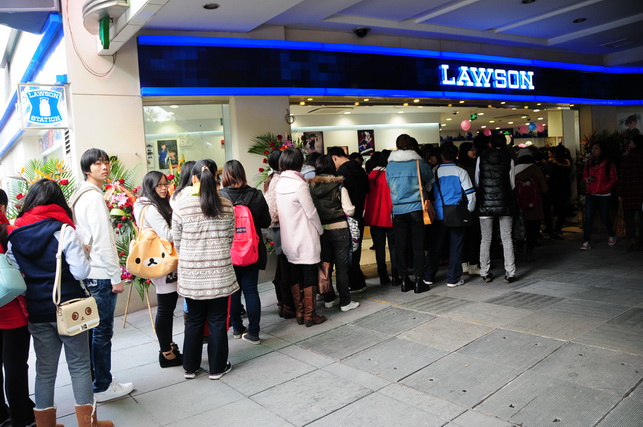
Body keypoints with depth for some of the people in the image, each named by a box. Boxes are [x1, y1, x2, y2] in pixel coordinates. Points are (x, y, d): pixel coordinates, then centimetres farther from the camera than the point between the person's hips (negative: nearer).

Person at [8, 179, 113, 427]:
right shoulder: (63, 230, -14)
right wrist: (83, 253, 1)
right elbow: (81, 272, -17)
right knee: (79, 366, 8)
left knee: (45, 370, 16)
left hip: (37, 311, 4)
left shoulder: (14, 236, 1)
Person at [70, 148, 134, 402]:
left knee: (91, 330, 16)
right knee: (102, 331, 1)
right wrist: (116, 276, -15)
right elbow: (103, 241, -19)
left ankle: (91, 380, 28)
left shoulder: (80, 196, 14)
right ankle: (103, 387, 12)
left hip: (87, 273, 9)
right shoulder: (94, 196, -14)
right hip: (100, 275, -9)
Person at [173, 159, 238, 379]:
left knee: (194, 321, 15)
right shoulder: (226, 205, -5)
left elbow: (177, 242, 1)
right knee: (218, 321, 11)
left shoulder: (181, 206, -8)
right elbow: (230, 238, 5)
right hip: (220, 272, 0)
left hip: (191, 273, 1)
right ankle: (217, 367, 23)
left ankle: (190, 367, 29)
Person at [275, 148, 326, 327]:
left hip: (289, 239, 7)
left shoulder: (279, 184, 2)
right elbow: (311, 212, -13)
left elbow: (278, 212, 9)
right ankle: (309, 315, 10)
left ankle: (299, 313, 22)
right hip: (306, 239, -7)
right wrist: (320, 230, 3)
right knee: (310, 277, 3)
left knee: (295, 277, 13)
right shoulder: (300, 185, -17)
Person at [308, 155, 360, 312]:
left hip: (321, 230, 3)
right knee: (342, 266, 4)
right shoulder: (338, 185, -9)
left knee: (325, 264, 15)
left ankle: (329, 299, 24)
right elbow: (349, 210, -10)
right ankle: (345, 302, 10)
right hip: (339, 230, -3)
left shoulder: (311, 186, -2)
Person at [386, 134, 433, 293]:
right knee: (418, 246, 4)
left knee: (400, 247, 9)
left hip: (398, 211, 2)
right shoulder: (419, 163, -4)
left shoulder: (390, 165, -1)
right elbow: (430, 177, 12)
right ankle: (419, 282, 7)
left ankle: (404, 281, 15)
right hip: (416, 209, -1)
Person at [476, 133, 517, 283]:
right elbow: (512, 184, 5)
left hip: (485, 202, 1)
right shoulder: (509, 159, 0)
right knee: (507, 238, 6)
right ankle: (510, 273, 7)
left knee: (486, 239, 7)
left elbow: (477, 182, 5)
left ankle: (485, 273, 12)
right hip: (504, 202, 0)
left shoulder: (481, 158, 2)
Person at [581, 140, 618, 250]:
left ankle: (612, 235, 36)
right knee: (588, 218, -6)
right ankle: (586, 242, -5)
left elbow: (614, 179, -5)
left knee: (605, 218, 7)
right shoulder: (589, 162, 8)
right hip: (590, 194, 3)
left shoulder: (608, 163, -5)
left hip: (604, 195, -3)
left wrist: (604, 188, -15)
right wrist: (587, 179, -5)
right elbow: (584, 175, 17)